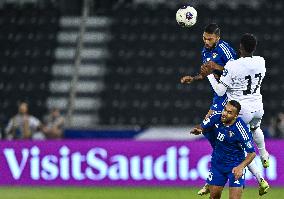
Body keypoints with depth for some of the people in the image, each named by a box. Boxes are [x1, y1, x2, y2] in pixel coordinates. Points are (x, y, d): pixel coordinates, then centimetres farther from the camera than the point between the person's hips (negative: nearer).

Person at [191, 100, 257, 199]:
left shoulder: (241, 129, -27)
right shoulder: (216, 118, -14)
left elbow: (252, 153, -22)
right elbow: (202, 127, 4)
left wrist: (241, 167, -37)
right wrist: (197, 129, -21)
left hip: (235, 167, -5)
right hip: (217, 164, 5)